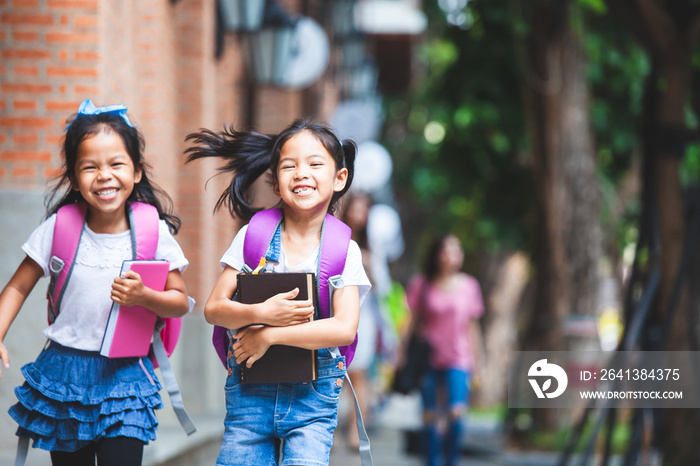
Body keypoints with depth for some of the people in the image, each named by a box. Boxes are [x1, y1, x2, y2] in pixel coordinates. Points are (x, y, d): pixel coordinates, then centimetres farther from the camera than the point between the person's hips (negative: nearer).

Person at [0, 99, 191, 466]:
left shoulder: (153, 232, -4)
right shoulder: (59, 227, -3)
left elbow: (180, 301, 1)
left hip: (124, 377, -1)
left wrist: (143, 296, -19)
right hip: (63, 375, 1)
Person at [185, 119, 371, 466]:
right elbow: (213, 308, -1)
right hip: (250, 391, 1)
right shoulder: (252, 238, 2)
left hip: (313, 396, -1)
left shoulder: (344, 251, -1)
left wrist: (269, 335, -16)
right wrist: (260, 314, -19)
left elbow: (345, 329, -13)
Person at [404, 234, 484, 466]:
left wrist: (476, 360, 12)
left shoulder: (469, 286, 5)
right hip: (428, 358, 0)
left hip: (458, 359, 0)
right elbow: (412, 322, 6)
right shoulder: (421, 285, 2)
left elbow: (472, 326, 11)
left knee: (456, 412, -14)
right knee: (430, 416, 2)